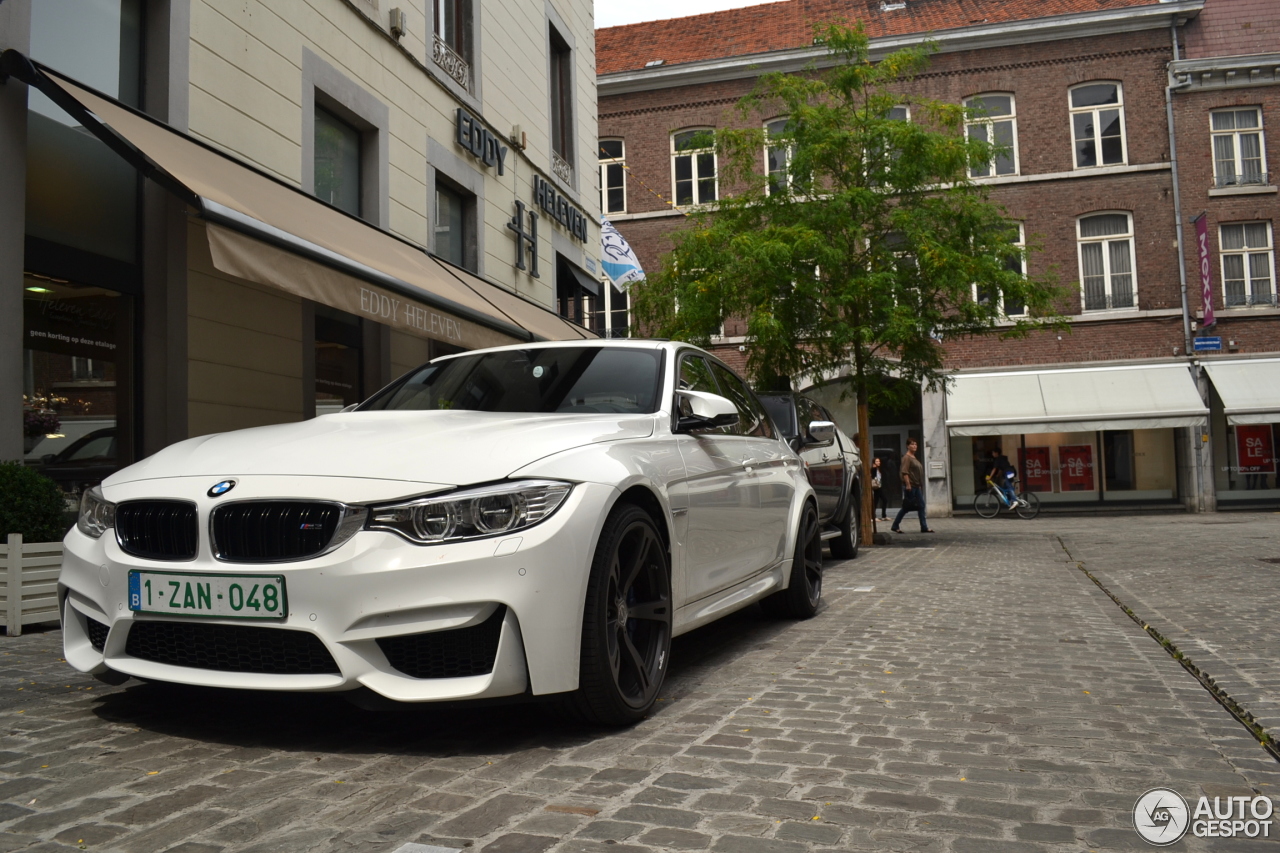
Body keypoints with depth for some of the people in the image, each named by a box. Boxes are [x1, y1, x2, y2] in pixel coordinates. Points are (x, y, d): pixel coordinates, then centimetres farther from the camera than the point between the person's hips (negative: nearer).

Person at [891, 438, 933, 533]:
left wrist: (920, 485, 20)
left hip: (917, 486, 9)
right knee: (906, 507, -2)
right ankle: (895, 526, 9)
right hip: (910, 486, -9)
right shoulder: (906, 458, -11)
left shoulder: (914, 458, 17)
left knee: (921, 506, 4)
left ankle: (924, 527, 5)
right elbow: (904, 472, -19)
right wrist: (907, 484, -25)